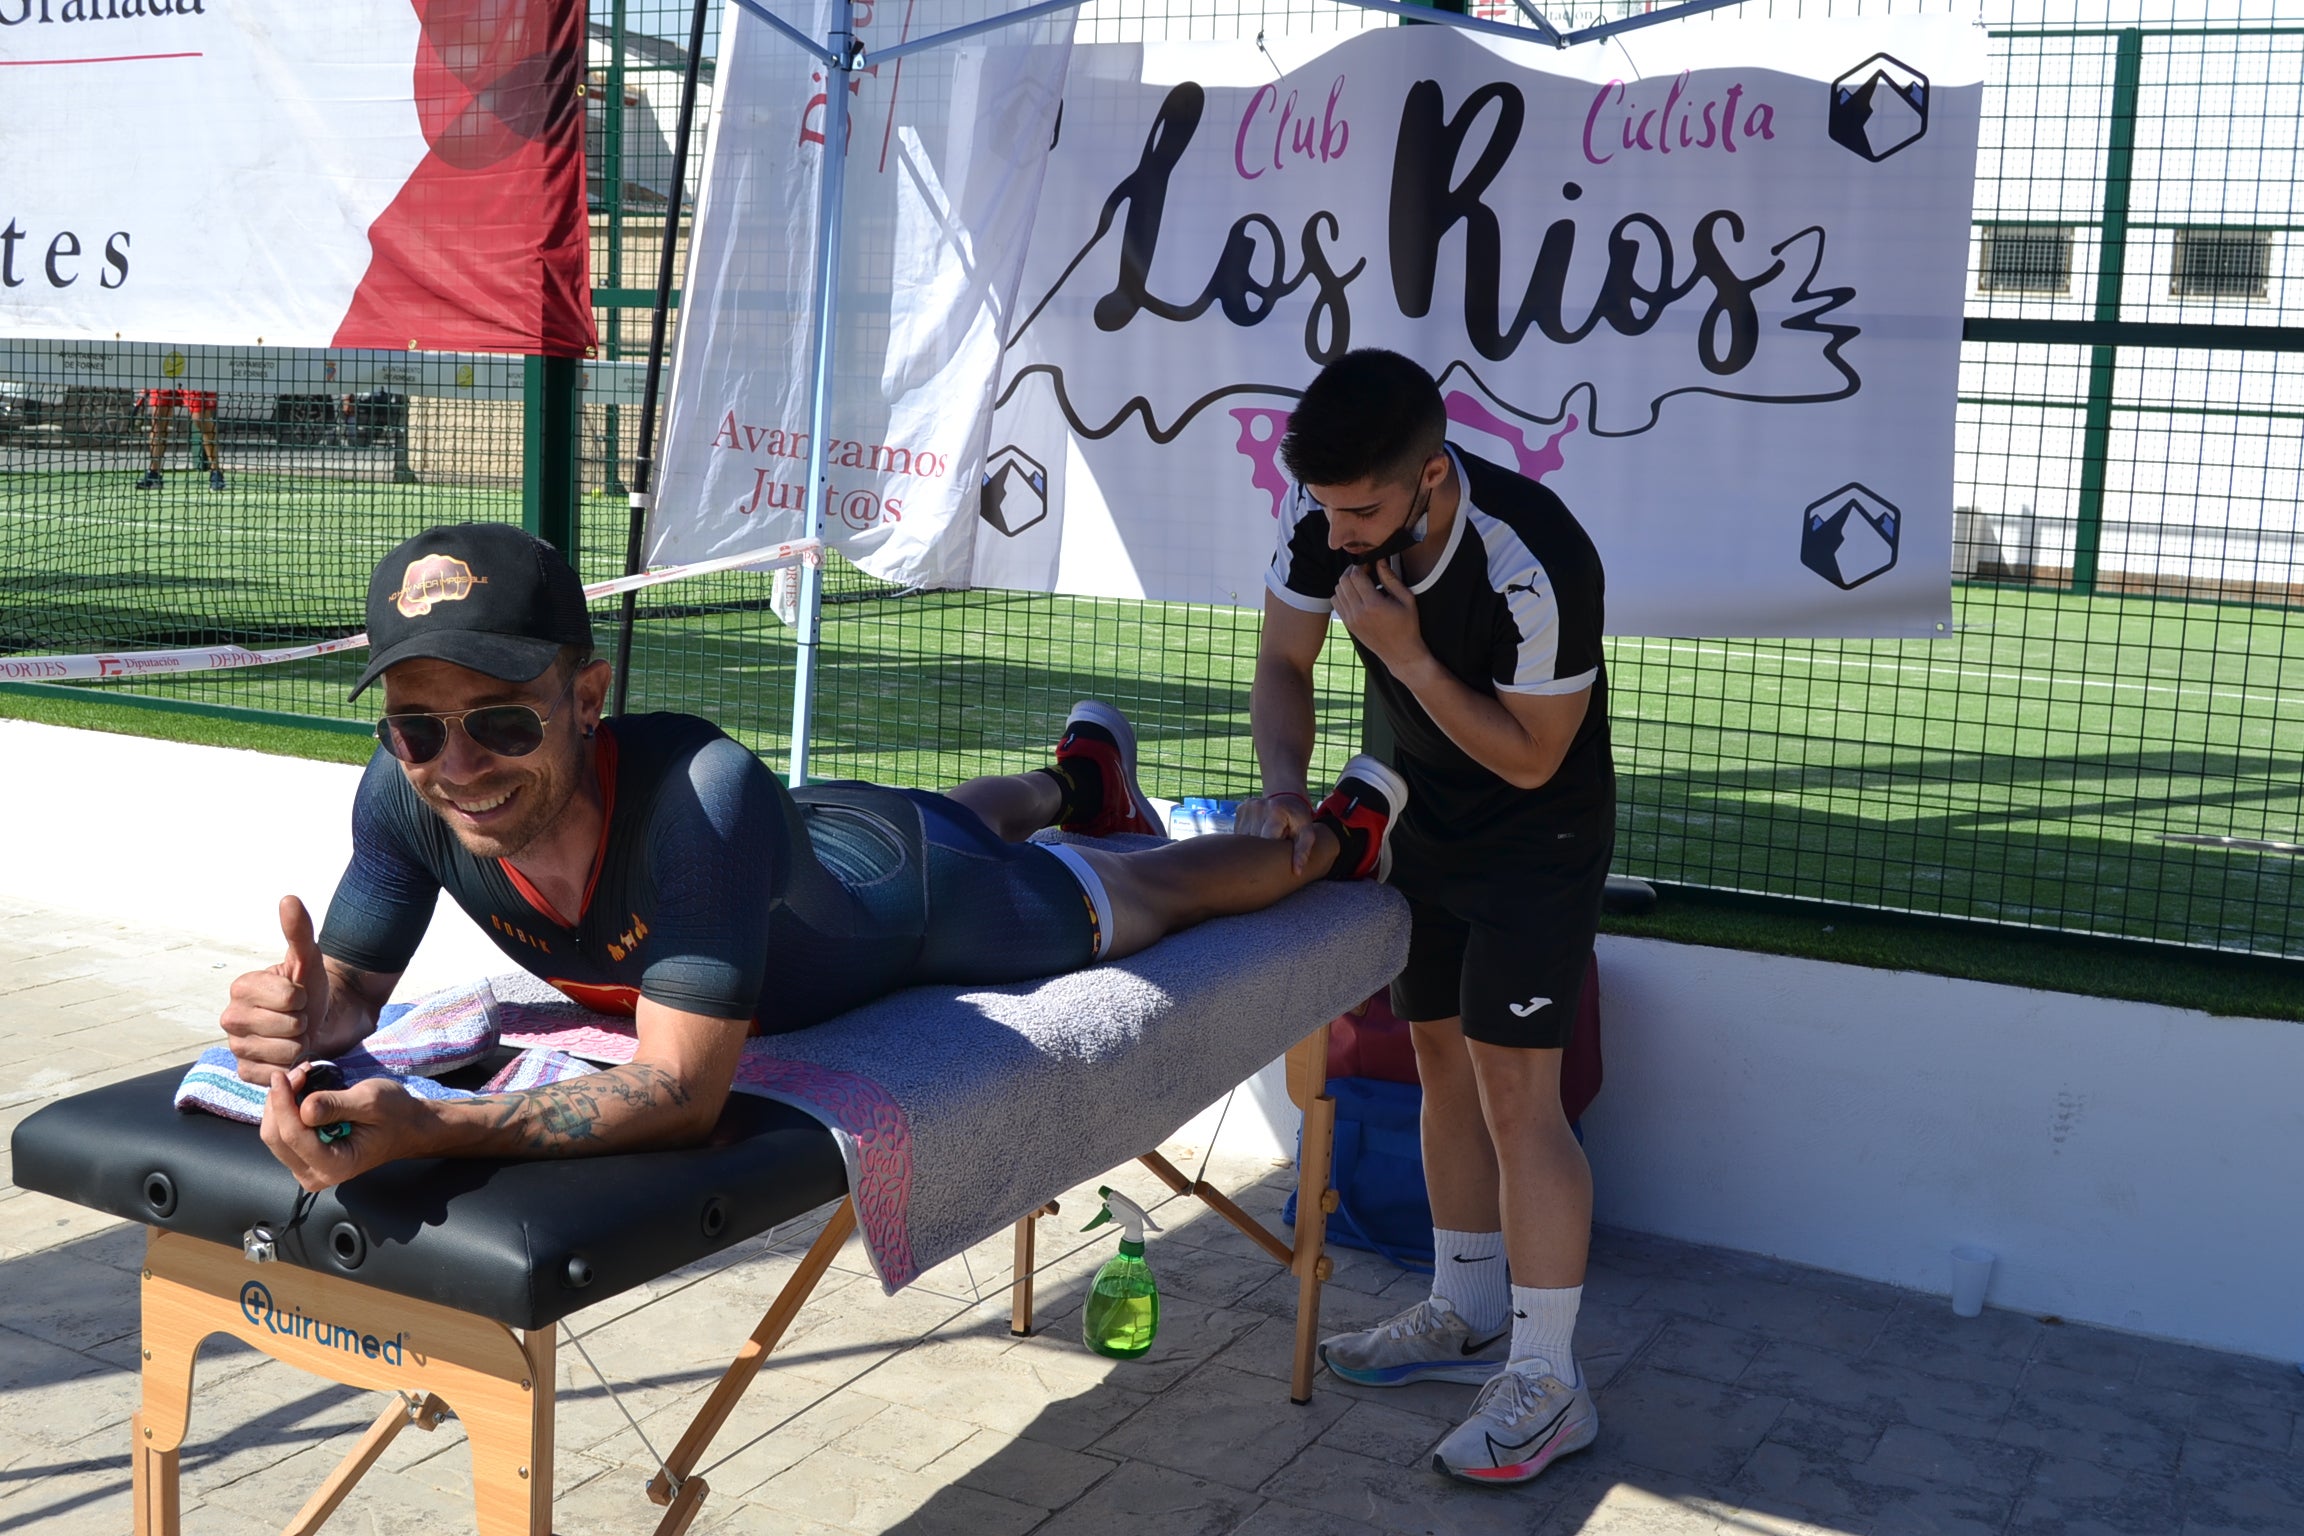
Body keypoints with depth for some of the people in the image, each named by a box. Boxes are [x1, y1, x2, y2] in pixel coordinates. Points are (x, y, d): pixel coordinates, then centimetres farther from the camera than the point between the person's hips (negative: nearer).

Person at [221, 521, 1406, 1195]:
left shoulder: (697, 789, -52)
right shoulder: (404, 792, -35)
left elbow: (684, 1092, -52)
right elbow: (352, 990, -22)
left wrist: (422, 1131, -64)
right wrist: (303, 1019, -47)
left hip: (908, 890, -5)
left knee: (1144, 894, 26)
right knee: (971, 810, 40)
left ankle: (1334, 838, 58)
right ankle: (1081, 772, 76)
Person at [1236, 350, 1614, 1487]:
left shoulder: (1534, 564, -35)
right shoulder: (1323, 516, -17)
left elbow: (1530, 758, -24)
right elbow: (1282, 664, -3)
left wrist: (1410, 655, -33)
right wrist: (1282, 783, -20)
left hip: (1539, 831, -7)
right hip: (1430, 817, 7)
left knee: (1513, 1088, -11)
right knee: (1441, 1060, 14)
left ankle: (1546, 1384, -1)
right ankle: (1468, 1315, 30)